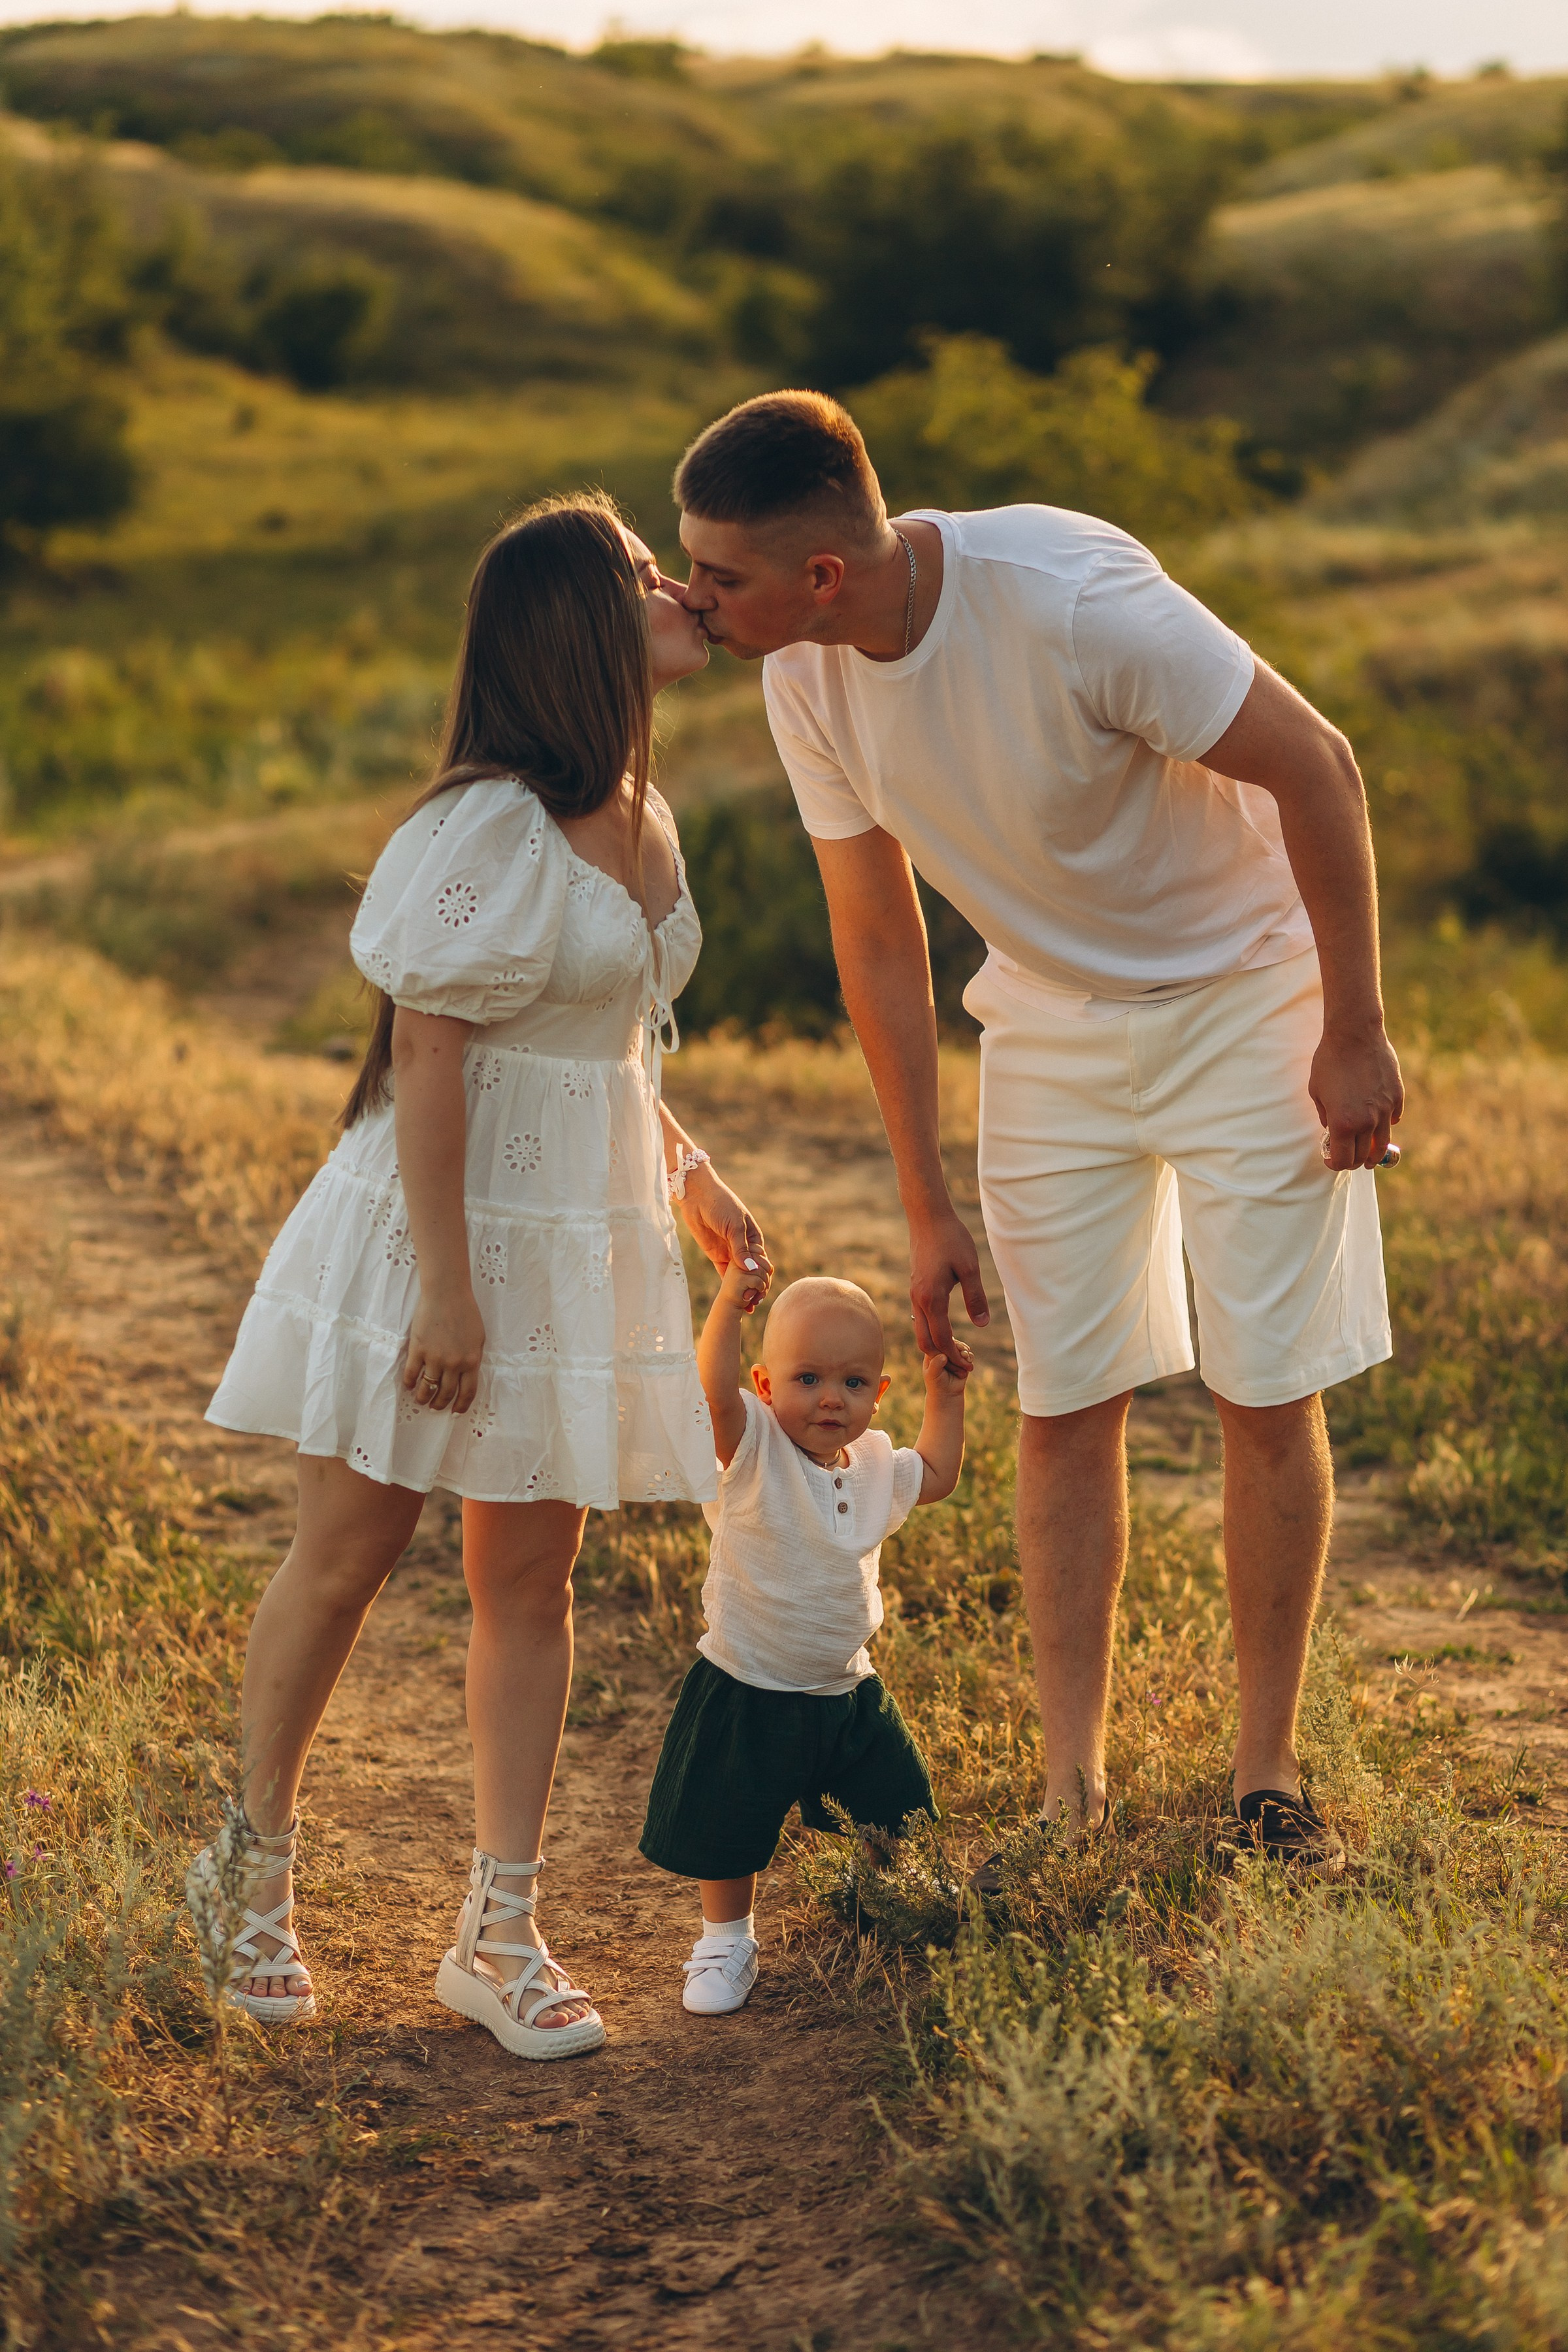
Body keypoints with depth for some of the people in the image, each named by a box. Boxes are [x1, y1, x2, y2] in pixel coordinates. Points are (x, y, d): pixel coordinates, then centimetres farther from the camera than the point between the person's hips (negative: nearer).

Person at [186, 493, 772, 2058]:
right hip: (446, 1219, -7)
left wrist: (687, 1172, 19)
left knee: (529, 1576, 7)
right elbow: (429, 1056, -20)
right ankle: (251, 1864, 24)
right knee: (348, 1553, 5)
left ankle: (499, 1932, 12)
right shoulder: (492, 826, -18)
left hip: (586, 1230, 7)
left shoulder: (639, 819, 8)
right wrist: (444, 1286, -22)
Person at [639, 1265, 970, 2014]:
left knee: (901, 1817, 14)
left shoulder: (875, 1465, 0)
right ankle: (728, 1939, 28)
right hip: (749, 1698, -5)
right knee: (726, 1831, 6)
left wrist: (945, 1392, 13)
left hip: (847, 1693, 5)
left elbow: (937, 1474, 22)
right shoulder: (755, 1452, -18)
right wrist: (729, 1305, -46)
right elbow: (715, 1390, -38)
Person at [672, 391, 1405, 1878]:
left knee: (1268, 1398, -1)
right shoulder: (805, 677, -13)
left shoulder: (1073, 598, -32)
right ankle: (1070, 1797, 11)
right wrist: (928, 1210, 3)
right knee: (1064, 1404, 2)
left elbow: (1315, 767, -22)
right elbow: (877, 942, -1)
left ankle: (1268, 1779, 14)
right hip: (1048, 1020, 4)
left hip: (1243, 994, -4)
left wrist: (1356, 1030, -16)